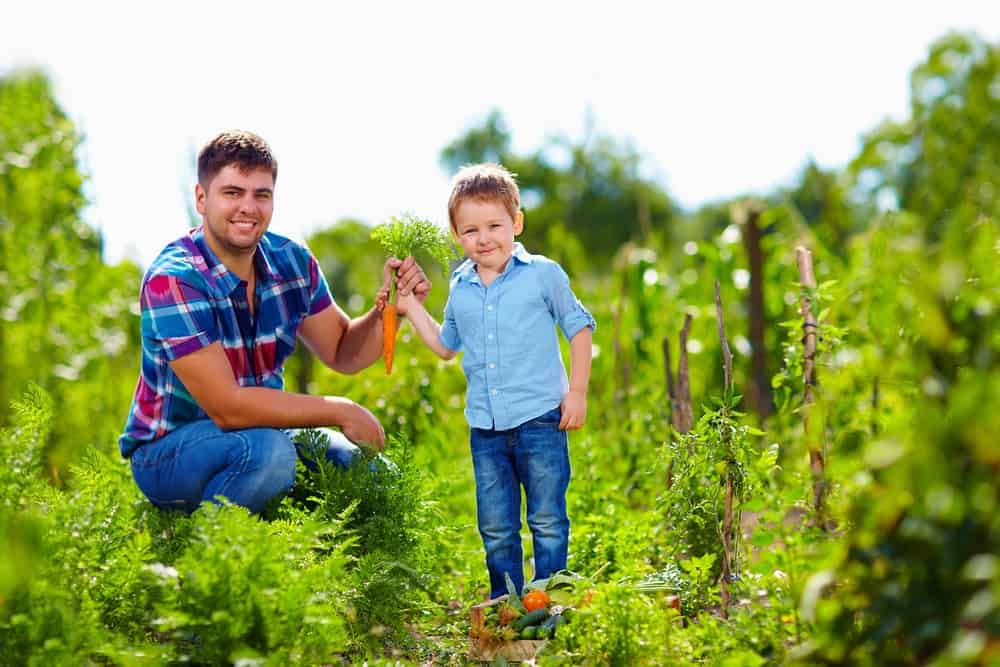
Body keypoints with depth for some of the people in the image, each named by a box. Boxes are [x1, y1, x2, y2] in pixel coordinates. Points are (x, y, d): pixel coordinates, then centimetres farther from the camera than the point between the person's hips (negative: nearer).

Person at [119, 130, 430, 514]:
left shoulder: (291, 261, -4)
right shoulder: (173, 279, -24)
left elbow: (343, 353, 8)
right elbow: (228, 408, -29)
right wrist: (340, 412, -24)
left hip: (256, 430, 7)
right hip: (167, 451, -6)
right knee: (268, 450, -33)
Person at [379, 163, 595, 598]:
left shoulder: (543, 274, -3)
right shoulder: (460, 288, 9)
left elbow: (579, 328, 4)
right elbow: (446, 346, 23)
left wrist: (577, 392, -1)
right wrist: (411, 308, 14)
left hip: (540, 419, -4)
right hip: (485, 427, 4)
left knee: (547, 521, 3)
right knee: (495, 528, 10)